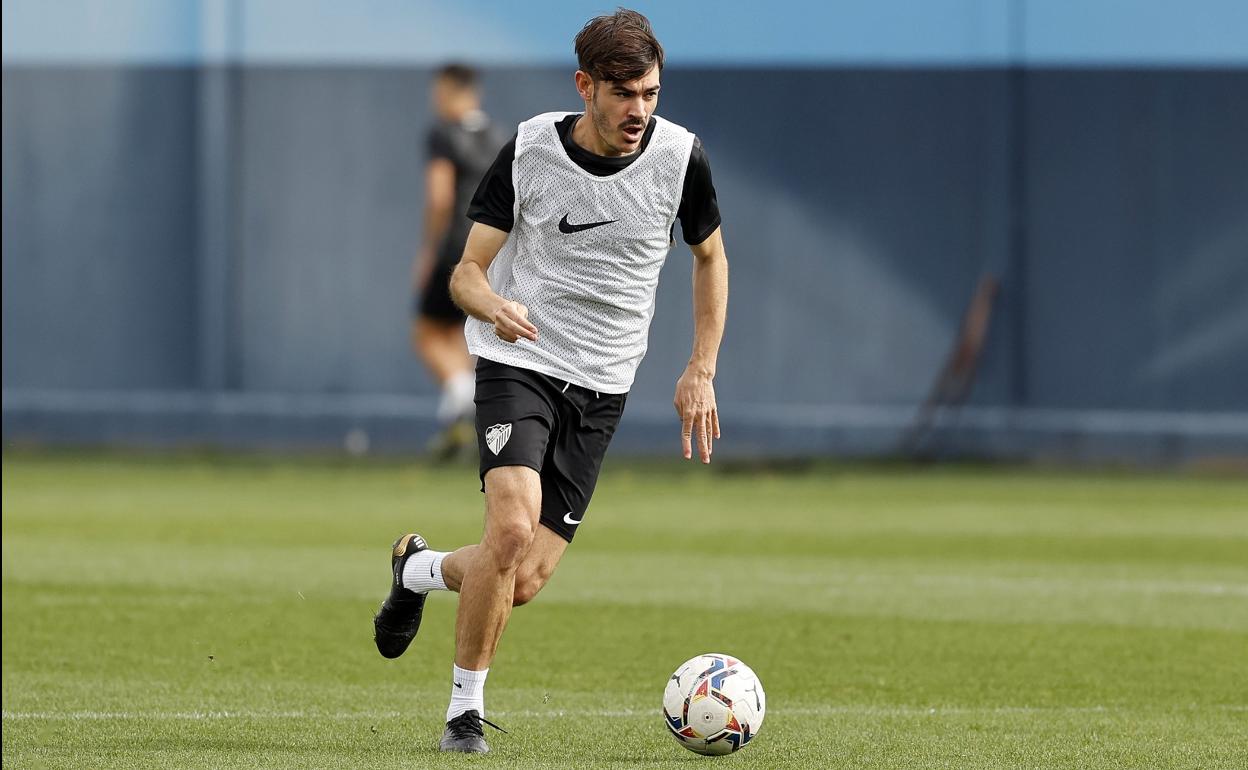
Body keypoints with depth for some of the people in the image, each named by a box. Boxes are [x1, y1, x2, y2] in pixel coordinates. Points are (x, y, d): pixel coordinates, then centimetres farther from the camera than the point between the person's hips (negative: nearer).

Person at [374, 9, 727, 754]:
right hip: (519, 363, -3)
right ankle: (466, 708, -8)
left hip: (603, 386, 3)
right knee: (513, 527, -25)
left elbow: (710, 258, 13)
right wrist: (493, 306, -29)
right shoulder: (529, 151, -10)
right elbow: (468, 272, -5)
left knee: (525, 581, -4)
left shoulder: (680, 156, -5)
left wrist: (701, 372, 7)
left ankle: (418, 568, 30)